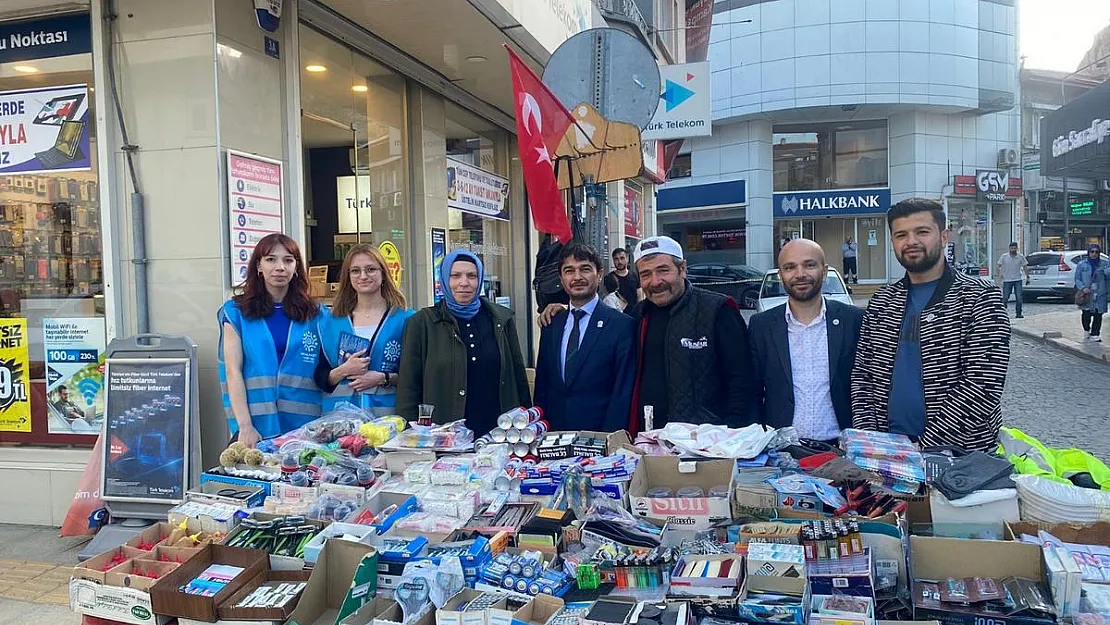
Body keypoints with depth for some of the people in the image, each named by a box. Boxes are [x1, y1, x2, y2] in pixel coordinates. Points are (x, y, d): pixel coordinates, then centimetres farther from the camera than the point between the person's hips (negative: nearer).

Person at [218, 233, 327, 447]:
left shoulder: (315, 314, 9)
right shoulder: (236, 311, 5)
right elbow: (233, 372, -1)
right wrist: (245, 426, -11)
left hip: (303, 425, 1)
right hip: (257, 426, -1)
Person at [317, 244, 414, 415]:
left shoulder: (405, 319, 3)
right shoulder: (331, 322, 11)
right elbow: (320, 378, 9)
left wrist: (384, 378, -12)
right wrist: (343, 371, -9)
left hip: (388, 413, -2)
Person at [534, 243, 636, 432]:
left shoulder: (622, 324, -8)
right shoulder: (551, 325, 8)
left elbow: (623, 389, -10)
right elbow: (542, 385, 11)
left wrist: (609, 437, -15)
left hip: (599, 437, -4)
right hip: (554, 435, 4)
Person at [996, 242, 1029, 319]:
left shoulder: (1021, 257, 1)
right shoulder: (1004, 256, -3)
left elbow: (1025, 267, 8)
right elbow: (999, 266, -1)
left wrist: (1027, 277, 4)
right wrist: (999, 274, -17)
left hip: (1017, 280, 1)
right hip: (1007, 280, -1)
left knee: (1019, 298, -3)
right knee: (1005, 298, 1)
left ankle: (1018, 314, 4)